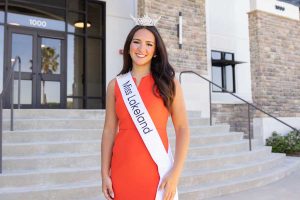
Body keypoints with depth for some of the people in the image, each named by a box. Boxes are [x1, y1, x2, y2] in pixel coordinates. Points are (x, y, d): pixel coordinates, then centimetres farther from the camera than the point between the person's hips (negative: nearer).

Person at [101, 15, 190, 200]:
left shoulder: (168, 82, -1)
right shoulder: (115, 85, 4)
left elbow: (183, 129, -4)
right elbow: (109, 131, 5)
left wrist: (176, 173, -11)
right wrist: (105, 173, 1)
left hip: (156, 169, -1)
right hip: (122, 169, 2)